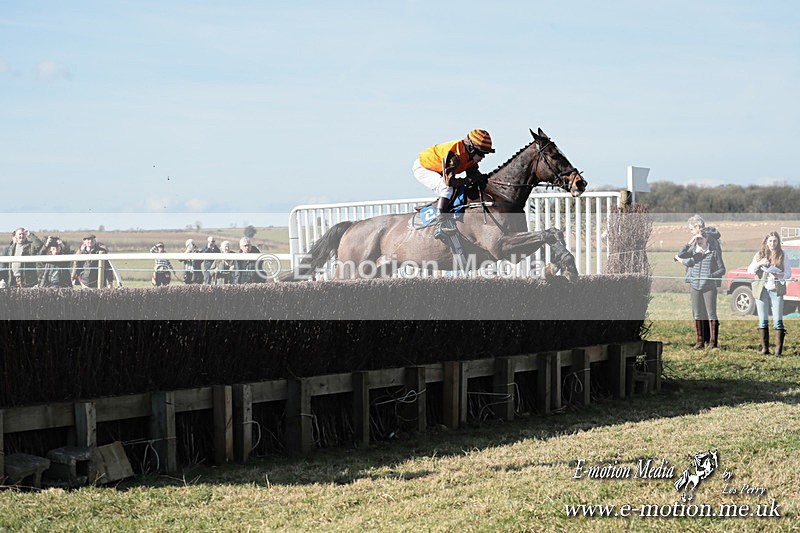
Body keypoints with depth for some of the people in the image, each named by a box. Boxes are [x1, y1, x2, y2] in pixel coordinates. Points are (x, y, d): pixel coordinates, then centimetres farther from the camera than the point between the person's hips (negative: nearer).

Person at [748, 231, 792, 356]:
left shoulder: (782, 256, 6)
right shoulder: (759, 255, 8)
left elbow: (788, 273, 5)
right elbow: (750, 270, 1)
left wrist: (779, 275, -15)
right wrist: (759, 263, -17)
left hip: (776, 290, -1)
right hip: (761, 289, 2)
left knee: (778, 321, -6)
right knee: (763, 321, 4)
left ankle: (779, 349, -6)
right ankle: (764, 348, 9)